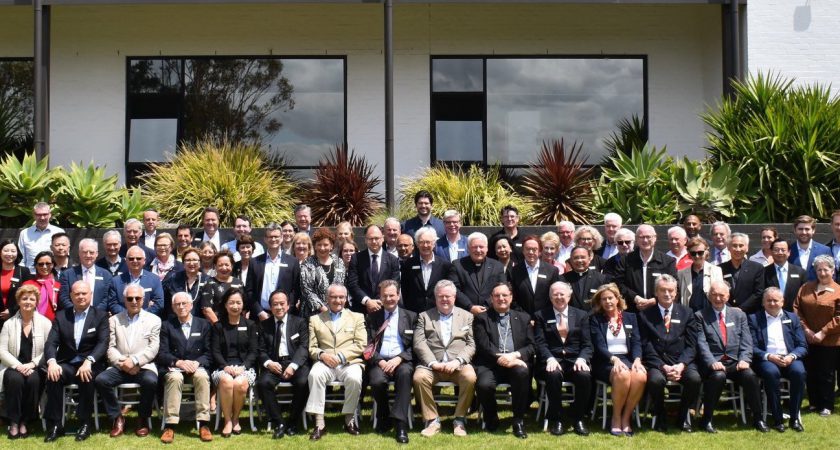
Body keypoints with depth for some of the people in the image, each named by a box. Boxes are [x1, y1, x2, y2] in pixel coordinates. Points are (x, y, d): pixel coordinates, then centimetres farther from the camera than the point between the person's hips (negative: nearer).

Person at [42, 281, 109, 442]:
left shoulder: (101, 316, 4)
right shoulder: (61, 316, 11)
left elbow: (103, 343, -9)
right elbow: (51, 343, 0)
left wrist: (88, 361, -27)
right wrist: (52, 362, -22)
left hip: (90, 365, -2)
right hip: (67, 365, 2)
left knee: (86, 377, -34)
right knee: (53, 376, -29)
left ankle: (85, 423, -18)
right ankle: (55, 424, -19)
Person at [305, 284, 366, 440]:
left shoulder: (357, 317, 15)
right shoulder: (315, 319, 18)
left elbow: (361, 345, 4)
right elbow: (312, 348, 11)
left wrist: (340, 356, -10)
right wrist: (321, 354, -12)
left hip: (349, 363, -1)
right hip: (325, 363, 1)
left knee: (354, 378, -35)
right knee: (314, 374, -34)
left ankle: (349, 419, -13)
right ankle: (319, 423, -29)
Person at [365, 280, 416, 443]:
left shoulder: (410, 317, 15)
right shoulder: (372, 318, 17)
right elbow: (368, 346, 8)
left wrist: (399, 359, -11)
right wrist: (380, 361, -10)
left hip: (402, 360, 0)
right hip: (379, 361, 1)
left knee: (405, 373, -36)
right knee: (377, 381, -33)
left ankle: (400, 423, -34)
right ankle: (384, 417, -3)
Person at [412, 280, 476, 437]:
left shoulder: (466, 316, 17)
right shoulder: (424, 316, 16)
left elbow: (471, 344, 7)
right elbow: (419, 343, 3)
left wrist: (457, 361, -11)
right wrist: (433, 363, -13)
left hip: (458, 365, 0)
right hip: (432, 364, 0)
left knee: (470, 376, -32)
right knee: (419, 377, -31)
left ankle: (460, 420, -15)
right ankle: (432, 420, -15)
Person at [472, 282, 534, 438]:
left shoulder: (523, 318, 18)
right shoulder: (481, 318, 12)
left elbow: (531, 346, 9)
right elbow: (483, 346, -2)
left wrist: (515, 355, -12)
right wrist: (501, 358, -19)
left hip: (516, 362, 1)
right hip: (490, 364, -1)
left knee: (522, 372, -35)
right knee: (484, 384, -33)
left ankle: (519, 420, -19)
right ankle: (491, 418, 0)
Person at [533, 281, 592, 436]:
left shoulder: (581, 315, 15)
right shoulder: (541, 316, 11)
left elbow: (587, 344, 7)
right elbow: (540, 343, 0)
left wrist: (582, 358, -14)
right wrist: (550, 359, -19)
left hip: (575, 359, 1)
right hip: (552, 359, -1)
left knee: (585, 375, -32)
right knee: (553, 375, -36)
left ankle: (577, 417, -10)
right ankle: (555, 418, -17)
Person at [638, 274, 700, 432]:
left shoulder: (686, 313, 11)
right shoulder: (645, 314, 5)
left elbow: (690, 345, 4)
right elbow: (646, 346, -2)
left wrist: (681, 365, -13)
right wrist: (663, 366, -15)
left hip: (681, 361, 2)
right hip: (656, 362, -2)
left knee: (694, 378, -29)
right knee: (655, 379, -34)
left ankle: (683, 416, -1)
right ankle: (660, 417, -5)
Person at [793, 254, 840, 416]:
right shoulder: (806, 288, 7)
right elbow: (797, 308, 4)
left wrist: (823, 333, -15)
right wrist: (805, 329, -6)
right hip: (808, 340, 4)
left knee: (826, 374, 4)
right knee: (810, 372, 10)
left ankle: (827, 406, 15)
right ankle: (814, 403, 23)